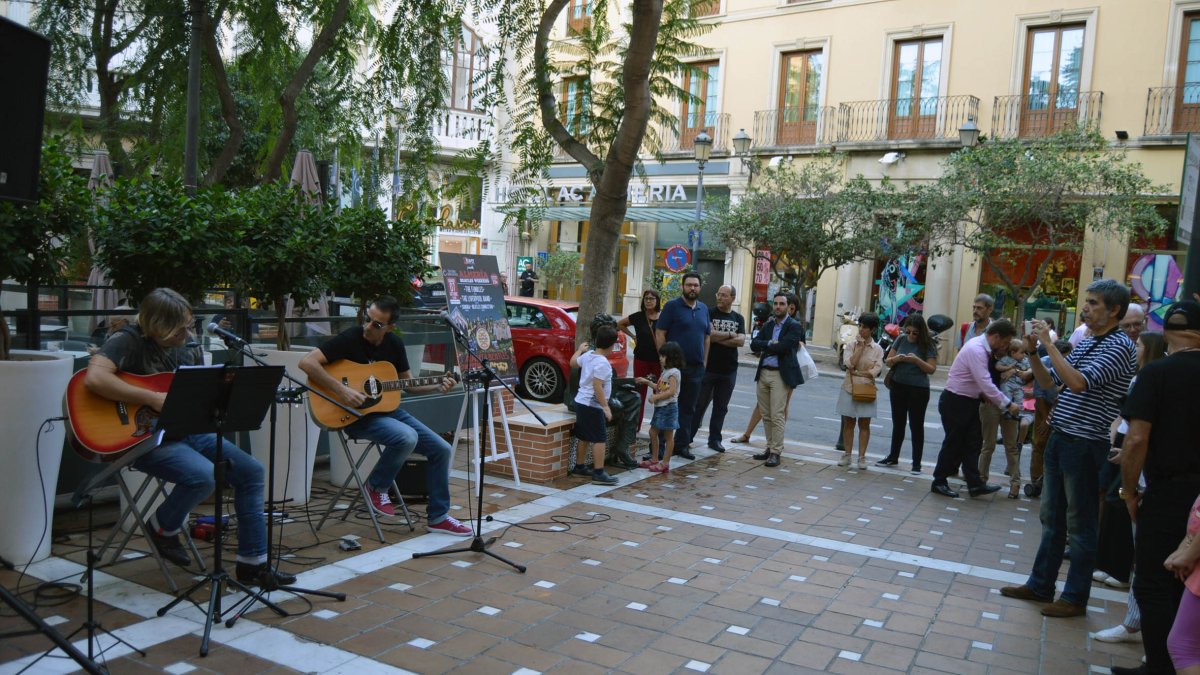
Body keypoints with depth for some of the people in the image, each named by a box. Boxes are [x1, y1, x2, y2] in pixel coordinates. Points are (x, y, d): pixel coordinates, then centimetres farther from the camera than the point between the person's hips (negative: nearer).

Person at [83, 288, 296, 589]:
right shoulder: (128, 341, -14)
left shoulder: (188, 350, 8)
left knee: (251, 471, -1)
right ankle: (164, 527, 2)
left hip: (186, 431, 8)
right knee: (203, 475, -32)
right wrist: (153, 399, -29)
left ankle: (252, 563, 7)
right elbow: (94, 378, -32)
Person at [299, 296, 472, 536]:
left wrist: (437, 386, -4)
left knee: (441, 449, 0)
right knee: (407, 437, -34)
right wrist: (341, 390, -28)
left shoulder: (394, 344, 4)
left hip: (388, 410, 7)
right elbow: (307, 362, -23)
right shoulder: (350, 338, -15)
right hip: (357, 416, -7)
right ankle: (376, 487, -5)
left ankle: (438, 517, 13)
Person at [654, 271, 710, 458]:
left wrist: (704, 361, 10)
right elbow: (660, 333, -8)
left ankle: (682, 445, 20)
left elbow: (707, 336, 17)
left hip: (696, 367, 6)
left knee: (688, 408, 11)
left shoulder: (703, 309, 13)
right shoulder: (672, 306, -4)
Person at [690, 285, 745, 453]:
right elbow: (707, 334, -17)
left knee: (721, 407, 9)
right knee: (699, 404, 2)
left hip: (729, 370, 4)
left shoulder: (738, 318, 9)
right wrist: (729, 335, -8)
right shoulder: (709, 313, -2)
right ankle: (687, 437, 12)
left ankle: (715, 439, 19)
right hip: (707, 368, -3)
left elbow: (741, 341, -5)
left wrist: (718, 338, -12)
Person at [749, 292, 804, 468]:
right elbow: (754, 344, 2)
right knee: (766, 415, 11)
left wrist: (764, 347, -5)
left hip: (780, 375, -6)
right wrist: (770, 343, -13)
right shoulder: (767, 325, 14)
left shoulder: (794, 326, -5)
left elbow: (782, 347, -18)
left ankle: (776, 453, -3)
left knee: (777, 416, -8)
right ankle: (770, 447, 22)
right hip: (763, 373, 6)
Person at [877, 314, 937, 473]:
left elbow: (931, 369, -12)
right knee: (898, 423, 15)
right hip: (898, 387, 4)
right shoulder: (901, 339, 3)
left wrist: (916, 360, -26)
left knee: (916, 425, 3)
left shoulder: (927, 345, -8)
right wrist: (896, 358, -16)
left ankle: (917, 463, 11)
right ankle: (893, 457, 28)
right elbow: (888, 362, 6)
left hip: (918, 390, -4)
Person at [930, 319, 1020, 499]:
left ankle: (975, 484, 10)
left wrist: (982, 393, 0)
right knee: (954, 443, 1)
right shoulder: (976, 350, -24)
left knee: (972, 442, 8)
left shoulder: (982, 347, 7)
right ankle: (939, 482, 14)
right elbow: (986, 383, -28)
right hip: (955, 402, -9)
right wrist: (1008, 404, -24)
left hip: (968, 401, 9)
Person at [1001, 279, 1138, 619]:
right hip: (1059, 438, 8)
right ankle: (1040, 585, 26)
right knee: (1052, 517, 15)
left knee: (1080, 524, 3)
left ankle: (1076, 597, 15)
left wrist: (1049, 343, -22)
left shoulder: (1120, 346, -14)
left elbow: (1078, 383, -26)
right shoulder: (1085, 343, 12)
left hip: (1085, 444, -8)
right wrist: (1033, 351, 1)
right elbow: (1049, 381, 16)